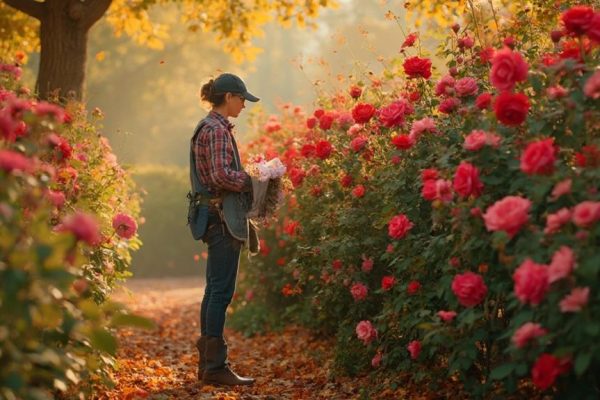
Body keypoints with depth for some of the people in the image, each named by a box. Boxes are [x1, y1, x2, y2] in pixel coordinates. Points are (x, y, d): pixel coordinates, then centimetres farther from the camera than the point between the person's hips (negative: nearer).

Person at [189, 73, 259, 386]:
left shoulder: (208, 126, 18)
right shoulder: (218, 129, -13)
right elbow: (222, 174, -22)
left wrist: (244, 179, 13)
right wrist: (251, 180, -10)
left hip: (214, 214, 11)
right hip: (223, 216, -11)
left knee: (215, 288, 13)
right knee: (222, 289, -8)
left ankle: (207, 361, 18)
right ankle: (215, 366, -4)